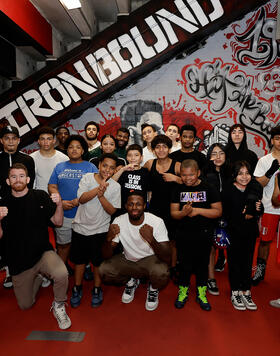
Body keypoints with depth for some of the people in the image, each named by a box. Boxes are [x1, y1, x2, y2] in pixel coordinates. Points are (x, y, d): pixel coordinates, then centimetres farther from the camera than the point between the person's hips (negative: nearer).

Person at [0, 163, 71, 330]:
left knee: (61, 273, -33)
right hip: (19, 261, 2)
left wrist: (59, 205, -22)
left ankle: (59, 306, -2)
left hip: (43, 252, -2)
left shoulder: (40, 196, -3)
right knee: (25, 305, 12)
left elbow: (58, 222, -3)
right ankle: (38, 278, 42)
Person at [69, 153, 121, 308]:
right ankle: (77, 288, 36)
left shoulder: (115, 186, -6)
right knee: (79, 260, 15)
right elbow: (81, 199, -18)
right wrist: (99, 188, -30)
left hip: (100, 230, -1)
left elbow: (112, 210, -11)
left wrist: (101, 195, -25)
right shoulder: (87, 177, -5)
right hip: (80, 227, 1)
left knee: (98, 261, 10)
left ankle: (97, 289, 33)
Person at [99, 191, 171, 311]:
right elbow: (107, 256, -14)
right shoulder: (119, 221, -16)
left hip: (151, 260, -2)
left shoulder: (157, 222, -23)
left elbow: (167, 259, -26)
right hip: (128, 260, 3)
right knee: (104, 271, -21)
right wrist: (109, 239, -37)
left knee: (161, 274, -34)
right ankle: (131, 281, 12)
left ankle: (153, 288, 6)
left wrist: (151, 239, -45)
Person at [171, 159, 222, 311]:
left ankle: (201, 294, 31)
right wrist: (183, 213, -22)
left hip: (203, 235, -1)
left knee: (202, 264, 12)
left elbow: (218, 211, -8)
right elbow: (173, 213, 0)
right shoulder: (178, 190, 2)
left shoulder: (209, 189, -4)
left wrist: (198, 210, -19)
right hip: (183, 234, 1)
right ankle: (183, 292, 31)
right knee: (184, 264, 12)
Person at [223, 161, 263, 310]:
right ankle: (235, 293, 21)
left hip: (250, 232, 4)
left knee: (248, 260, 11)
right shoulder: (228, 191, -12)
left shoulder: (256, 188, 1)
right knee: (235, 261, 6)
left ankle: (246, 292, 26)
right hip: (234, 232, -3)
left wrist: (257, 210, -12)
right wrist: (244, 216, -18)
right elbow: (227, 215, -15)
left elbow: (259, 211, 10)